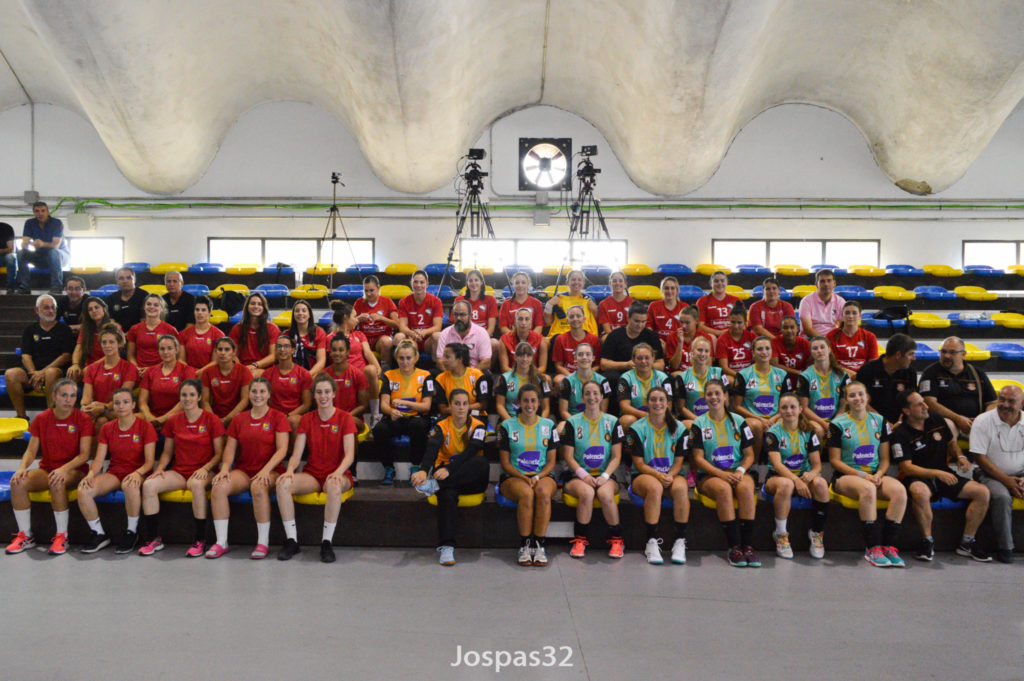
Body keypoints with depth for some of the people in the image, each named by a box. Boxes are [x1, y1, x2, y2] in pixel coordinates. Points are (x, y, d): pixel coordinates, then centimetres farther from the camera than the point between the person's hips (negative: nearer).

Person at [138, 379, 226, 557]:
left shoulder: (211, 420, 0)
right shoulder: (174, 421, 11)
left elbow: (219, 453, -1)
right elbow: (167, 452, 17)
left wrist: (205, 469, -17)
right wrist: (160, 468, -3)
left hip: (202, 471, -4)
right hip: (178, 471, 4)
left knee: (197, 484, -40)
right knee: (149, 485, -24)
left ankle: (200, 540, -28)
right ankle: (153, 539, -12)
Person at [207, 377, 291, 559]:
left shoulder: (278, 418, 2)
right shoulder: (239, 419, 14)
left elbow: (282, 450, -7)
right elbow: (230, 448, 10)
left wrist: (266, 470, -20)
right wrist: (225, 468, -9)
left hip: (270, 471, -4)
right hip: (243, 470, 4)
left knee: (258, 487, -38)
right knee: (219, 487, -26)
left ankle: (263, 543, -26)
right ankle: (221, 542, -17)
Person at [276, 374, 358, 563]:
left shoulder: (344, 418, 0)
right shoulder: (307, 419, 9)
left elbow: (349, 454, -9)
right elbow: (297, 453, 2)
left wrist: (338, 472, -29)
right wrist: (290, 470, -20)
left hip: (337, 475, -3)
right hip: (312, 474, 3)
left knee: (334, 485, -40)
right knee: (283, 483, -27)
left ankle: (327, 542, -28)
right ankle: (291, 541, -18)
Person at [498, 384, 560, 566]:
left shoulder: (549, 425, 11)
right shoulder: (507, 426, 6)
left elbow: (551, 461, 8)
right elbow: (505, 463, 2)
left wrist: (537, 477, -11)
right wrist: (523, 478, -14)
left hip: (543, 476, 1)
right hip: (513, 477, -1)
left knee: (543, 492, -34)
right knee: (526, 494, -35)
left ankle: (539, 545, -28)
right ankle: (524, 546, -25)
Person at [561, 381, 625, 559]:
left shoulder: (612, 422, 9)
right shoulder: (573, 423, 6)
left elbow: (616, 457, 4)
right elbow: (568, 456, 1)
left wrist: (605, 476, -13)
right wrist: (584, 475, -15)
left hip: (605, 476, 1)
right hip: (577, 476, 0)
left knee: (605, 494, -33)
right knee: (587, 493, -34)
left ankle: (616, 540, -15)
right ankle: (580, 540, -19)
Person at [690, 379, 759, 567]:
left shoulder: (738, 421, 11)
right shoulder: (699, 424, 6)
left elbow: (749, 454, 10)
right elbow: (698, 458, -1)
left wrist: (741, 471, -12)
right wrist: (721, 474, -16)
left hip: (738, 473, 1)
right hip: (709, 475, -1)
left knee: (745, 487, -33)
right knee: (723, 488, -35)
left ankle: (748, 545, -30)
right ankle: (734, 546, -32)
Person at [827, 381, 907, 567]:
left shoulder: (879, 421, 12)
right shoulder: (838, 424, 1)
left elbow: (884, 458, 12)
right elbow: (835, 460, -3)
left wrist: (878, 474, -9)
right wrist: (862, 475, -14)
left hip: (874, 475, 4)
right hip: (845, 476, -4)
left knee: (899, 490, -28)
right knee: (868, 489, -37)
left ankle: (888, 546, -24)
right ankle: (872, 548, -32)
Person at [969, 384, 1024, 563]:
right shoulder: (983, 421, -7)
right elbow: (979, 457, -9)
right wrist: (1006, 480, -15)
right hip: (993, 475, -3)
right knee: (1002, 496, -33)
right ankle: (1005, 548, -19)